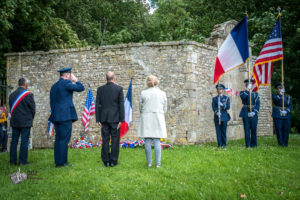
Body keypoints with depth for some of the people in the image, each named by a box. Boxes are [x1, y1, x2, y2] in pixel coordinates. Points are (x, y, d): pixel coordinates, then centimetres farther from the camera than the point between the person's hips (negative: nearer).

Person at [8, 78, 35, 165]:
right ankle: (22, 161, -1)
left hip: (14, 122, 5)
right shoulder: (28, 94, -11)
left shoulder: (11, 95, 7)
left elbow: (11, 109, 11)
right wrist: (30, 118, 10)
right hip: (25, 122, -5)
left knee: (14, 141, 10)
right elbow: (33, 108, -6)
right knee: (24, 141, -1)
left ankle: (12, 160, 12)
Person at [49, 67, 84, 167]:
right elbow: (81, 88, -10)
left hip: (56, 116, 8)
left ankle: (58, 161, 13)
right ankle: (61, 162, -5)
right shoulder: (65, 83, -9)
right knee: (64, 139, -6)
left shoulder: (54, 86, 17)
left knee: (58, 139, 11)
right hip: (66, 115, -8)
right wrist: (75, 80, 6)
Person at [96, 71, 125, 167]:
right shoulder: (119, 89, -4)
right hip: (115, 118, -2)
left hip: (104, 119, 2)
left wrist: (98, 120, 6)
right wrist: (121, 119, -4)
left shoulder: (100, 89, 3)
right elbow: (121, 105, -7)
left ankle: (106, 161, 9)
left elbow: (97, 105, 2)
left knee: (105, 140, 6)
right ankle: (113, 161, 4)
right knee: (115, 140, 3)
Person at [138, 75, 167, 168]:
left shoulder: (143, 93, -3)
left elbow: (141, 108, 4)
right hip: (158, 118, 1)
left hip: (146, 119, -1)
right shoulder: (162, 93, 1)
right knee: (157, 141, 1)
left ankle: (149, 163, 4)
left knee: (147, 141, 2)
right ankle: (158, 163, 0)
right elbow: (164, 109, 7)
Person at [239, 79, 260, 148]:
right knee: (247, 129, -2)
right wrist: (247, 89, -19)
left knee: (254, 129, 3)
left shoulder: (255, 94, 11)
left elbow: (258, 104, 3)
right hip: (246, 113, -1)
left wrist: (254, 112, -10)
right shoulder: (242, 93, 8)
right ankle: (248, 144, 3)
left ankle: (254, 144, 13)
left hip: (253, 114, 1)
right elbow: (243, 97, -17)